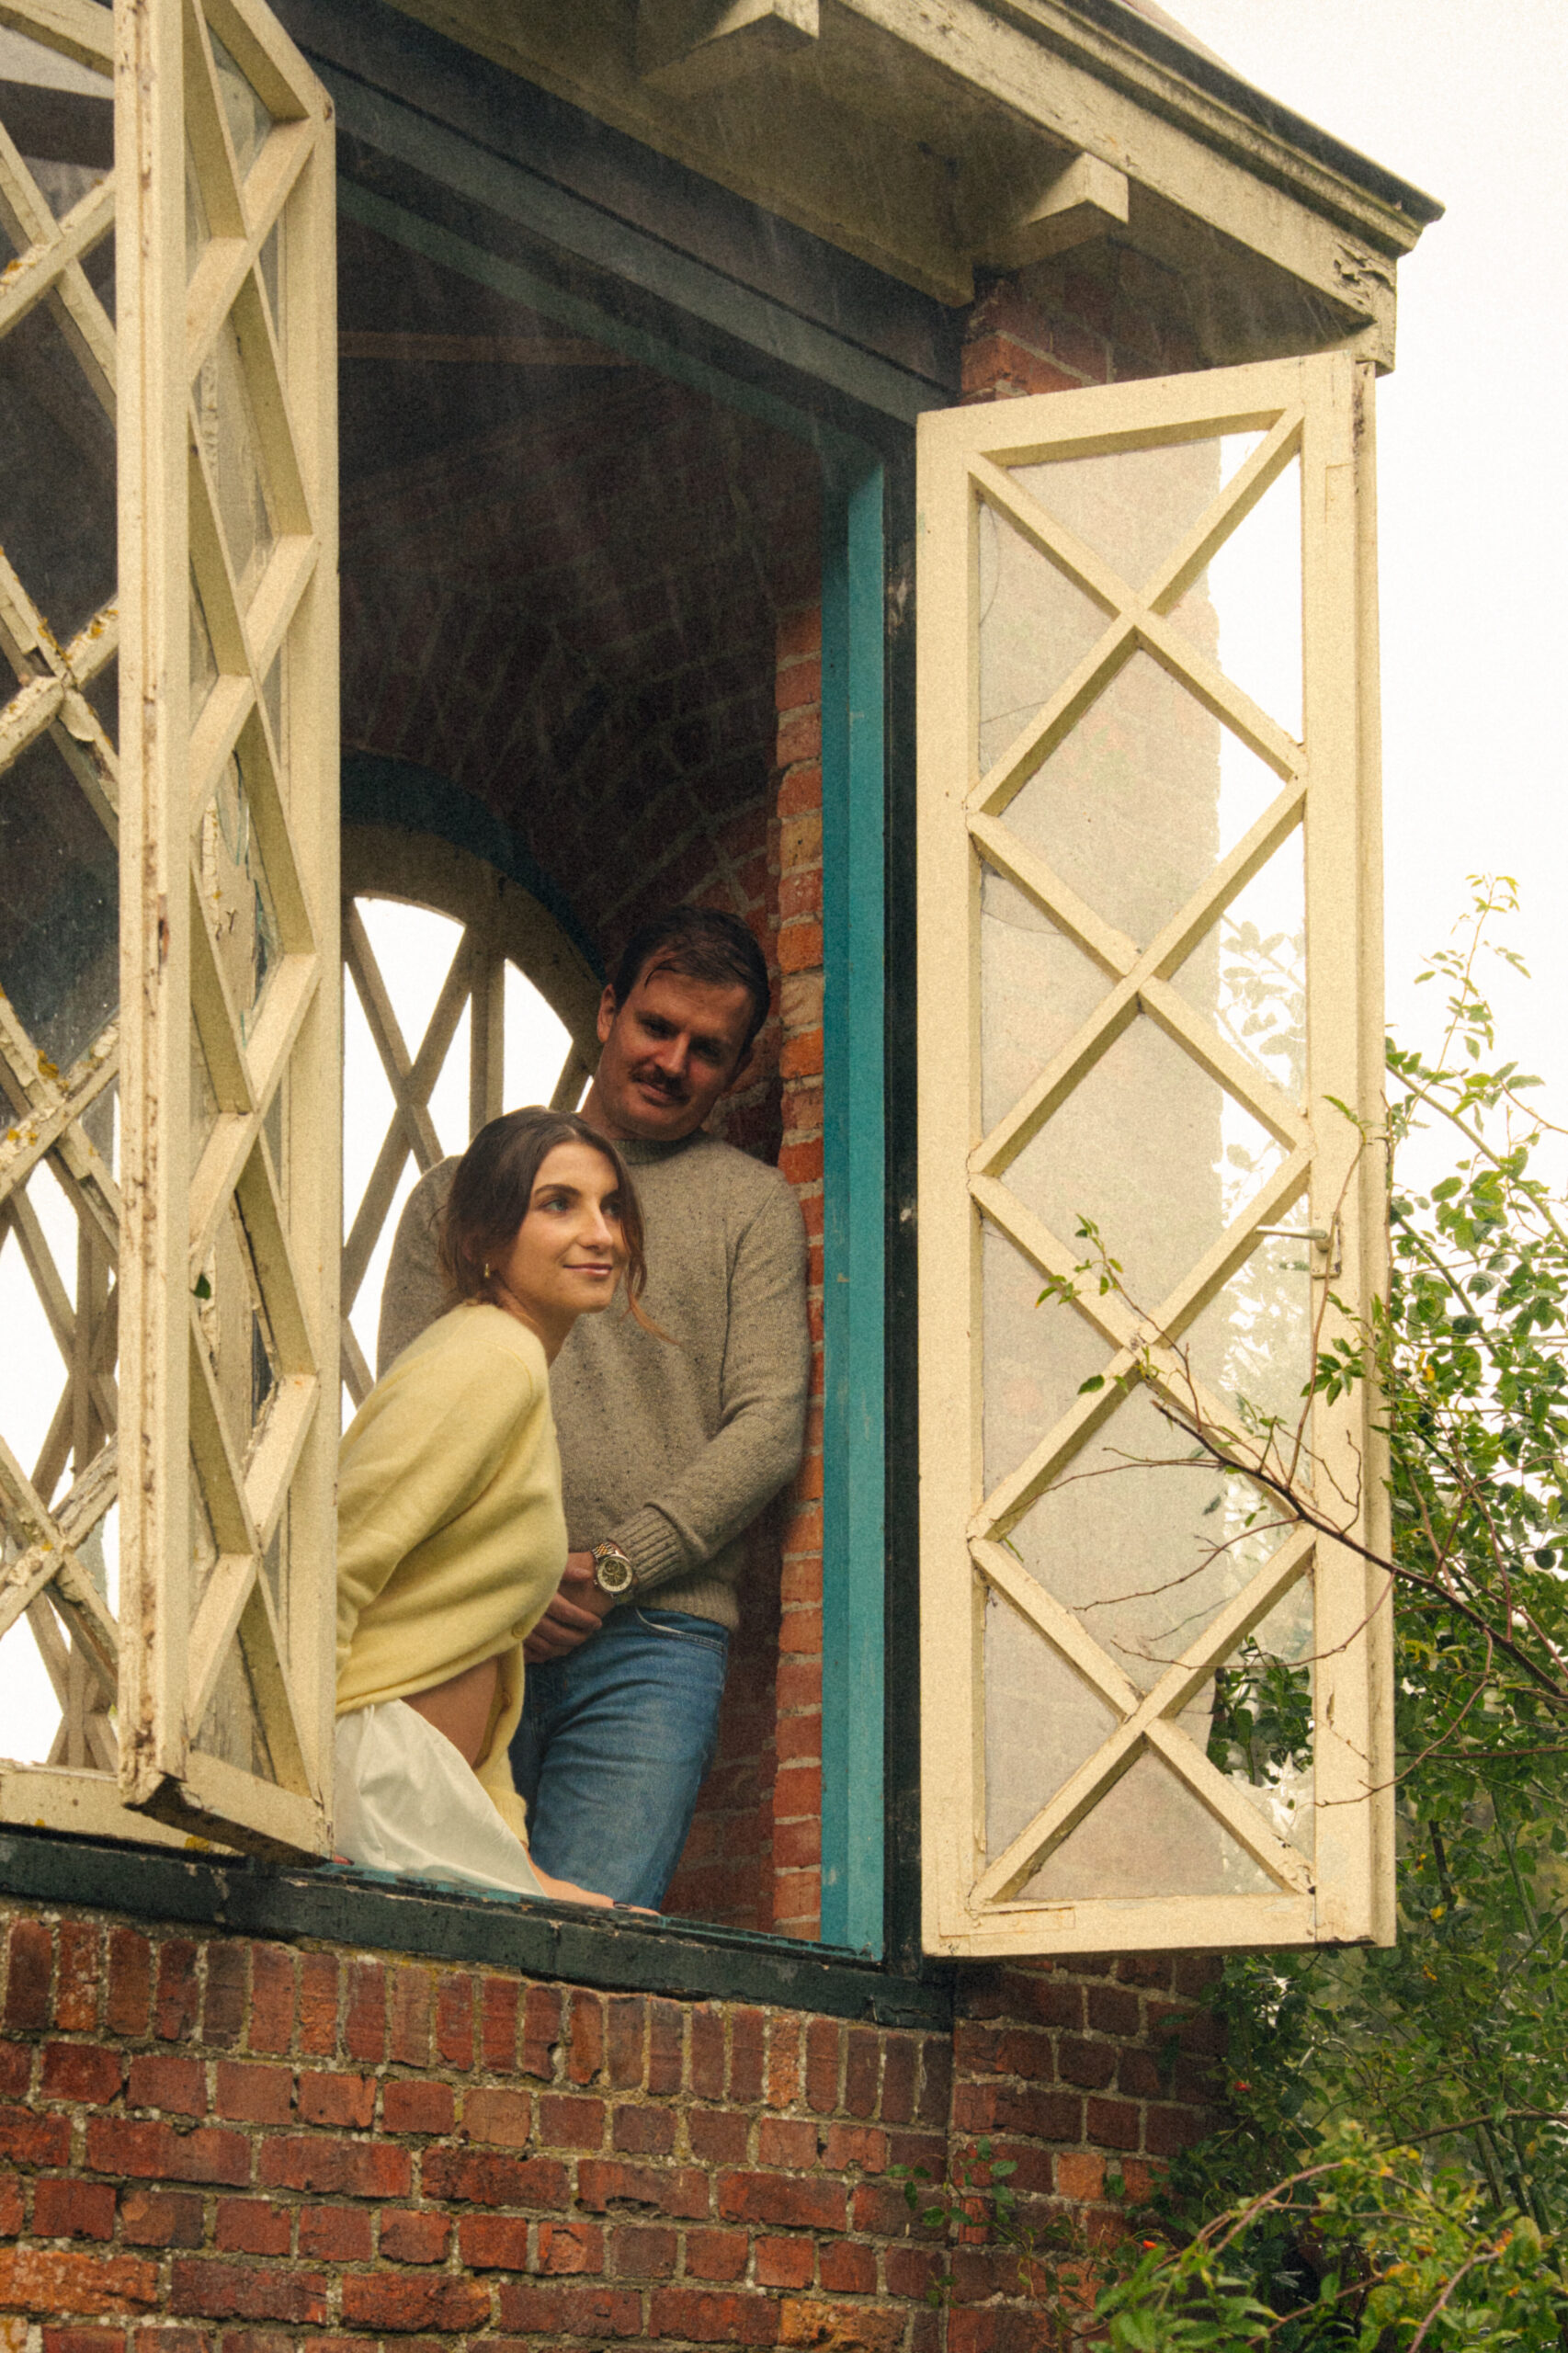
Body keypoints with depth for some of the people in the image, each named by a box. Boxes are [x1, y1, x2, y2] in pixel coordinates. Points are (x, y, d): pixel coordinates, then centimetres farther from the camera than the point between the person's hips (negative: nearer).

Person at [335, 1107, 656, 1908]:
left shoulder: (519, 1371, 20)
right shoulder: (492, 1362, -11)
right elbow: (330, 1567, -20)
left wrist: (511, 1854, 14)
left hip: (439, 1780, 10)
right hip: (378, 1760, -10)